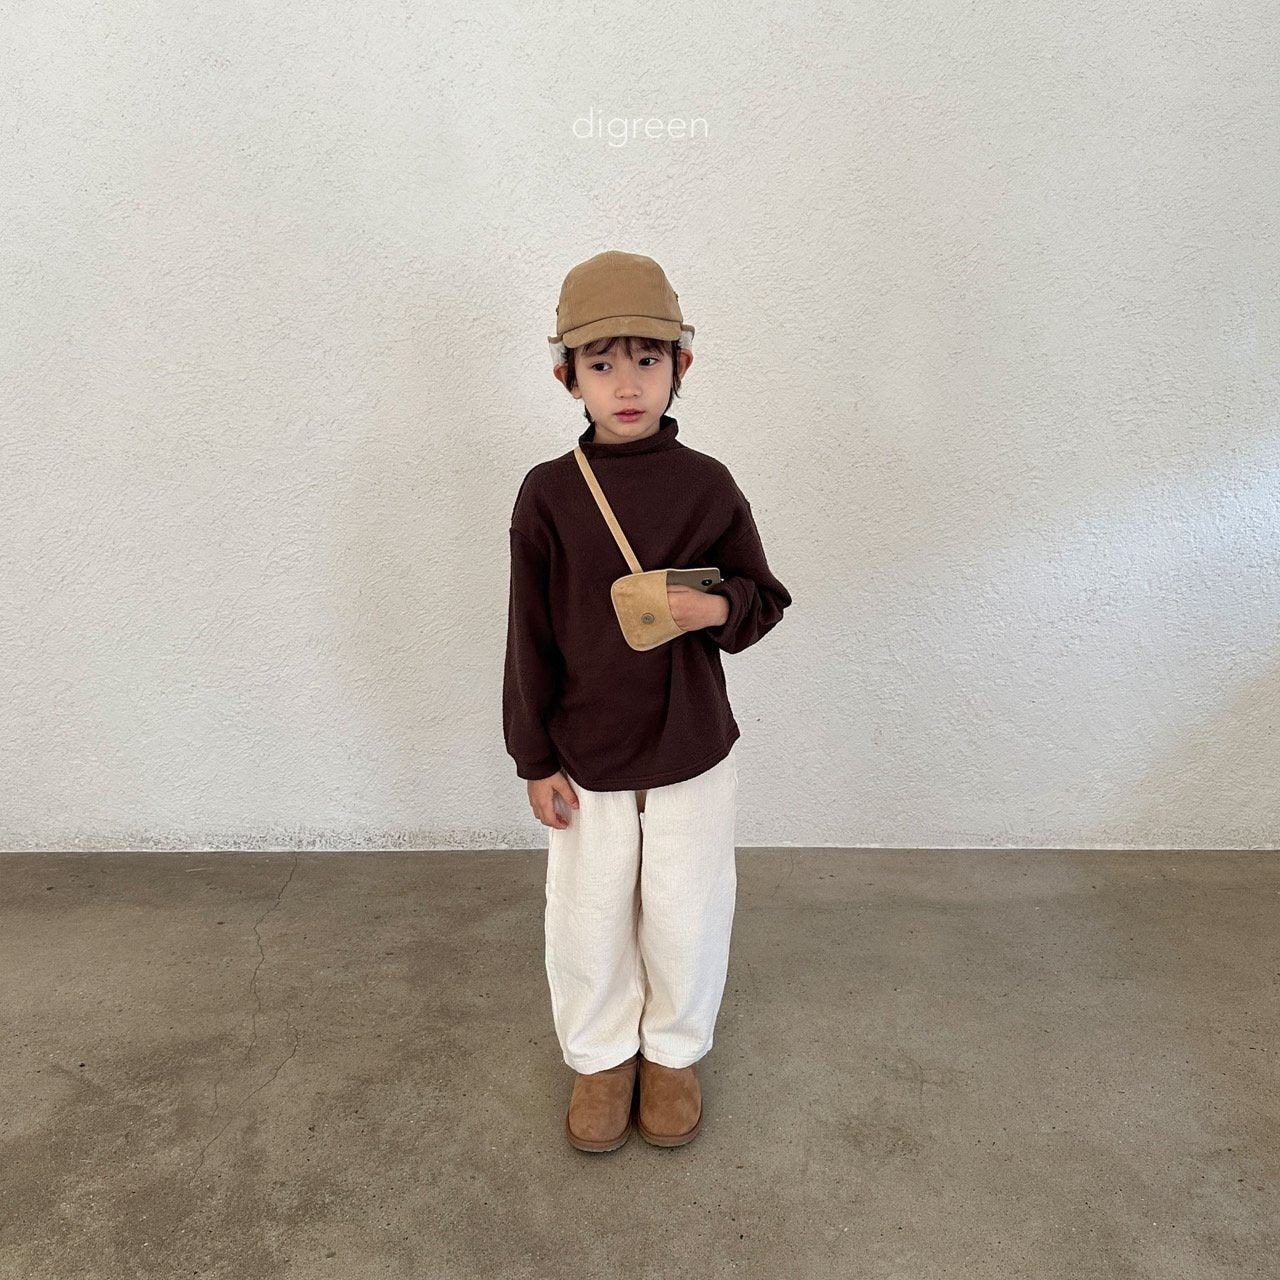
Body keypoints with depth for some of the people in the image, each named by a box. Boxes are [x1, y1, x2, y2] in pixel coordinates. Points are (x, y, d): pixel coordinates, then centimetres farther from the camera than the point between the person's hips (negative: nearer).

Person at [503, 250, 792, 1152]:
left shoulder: (708, 485, -7)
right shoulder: (548, 495, -8)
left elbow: (765, 599, 2)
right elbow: (531, 638, -4)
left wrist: (719, 608, -22)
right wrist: (535, 759, -2)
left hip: (693, 753, 0)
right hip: (584, 762, 0)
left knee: (687, 919, 16)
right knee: (589, 922, 16)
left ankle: (675, 1050, 44)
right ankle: (601, 1055, 43)